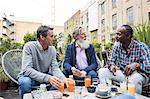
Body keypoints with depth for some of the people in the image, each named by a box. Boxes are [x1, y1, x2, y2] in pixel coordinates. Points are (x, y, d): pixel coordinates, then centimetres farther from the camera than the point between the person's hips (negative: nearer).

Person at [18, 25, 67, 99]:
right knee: (25, 82, -35)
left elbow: (55, 68, -9)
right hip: (30, 77, -4)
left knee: (59, 82, -18)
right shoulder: (29, 46, -21)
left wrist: (64, 79, -30)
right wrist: (48, 78, -41)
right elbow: (27, 70, -30)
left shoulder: (52, 49, -6)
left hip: (45, 77, 4)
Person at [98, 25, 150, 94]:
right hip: (121, 74, 4)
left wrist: (136, 65, -37)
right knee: (102, 71, -14)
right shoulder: (116, 46, 1)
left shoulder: (140, 46, -12)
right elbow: (111, 61, 0)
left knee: (135, 78, -38)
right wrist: (112, 66, -24)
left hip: (138, 75, -3)